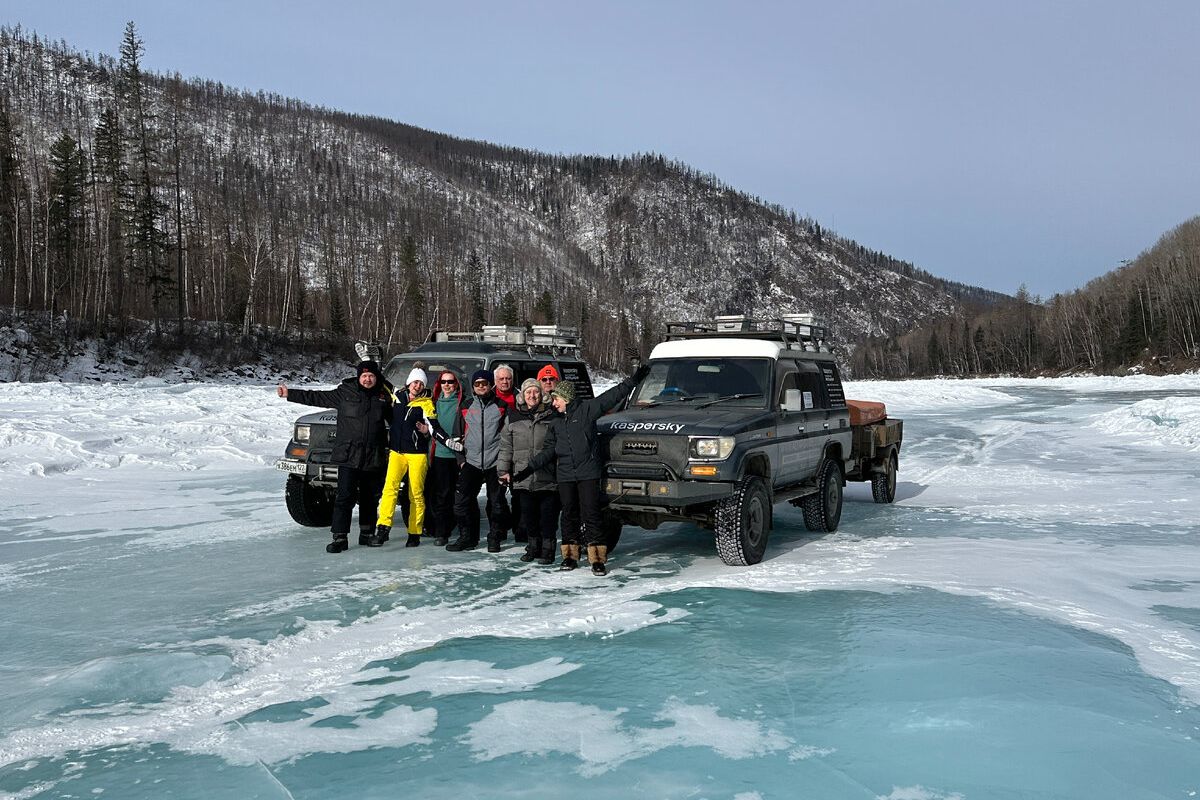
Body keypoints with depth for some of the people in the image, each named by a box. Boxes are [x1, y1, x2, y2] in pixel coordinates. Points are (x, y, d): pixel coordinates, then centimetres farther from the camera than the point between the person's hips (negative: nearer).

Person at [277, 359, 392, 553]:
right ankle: (340, 537, -3)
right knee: (345, 497, -7)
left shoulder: (384, 397, 8)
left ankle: (367, 534, 25)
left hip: (374, 458, 3)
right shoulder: (345, 392, 1)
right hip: (348, 457, -3)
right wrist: (290, 394, -1)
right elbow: (316, 398, 3)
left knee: (370, 498, 12)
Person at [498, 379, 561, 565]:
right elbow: (506, 446, 13)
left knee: (548, 516, 0)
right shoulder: (513, 418, 10)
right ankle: (533, 547, 23)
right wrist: (504, 469, 6)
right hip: (523, 478, 3)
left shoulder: (552, 416, 1)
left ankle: (547, 549, 10)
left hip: (548, 478, -3)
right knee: (528, 515, 10)